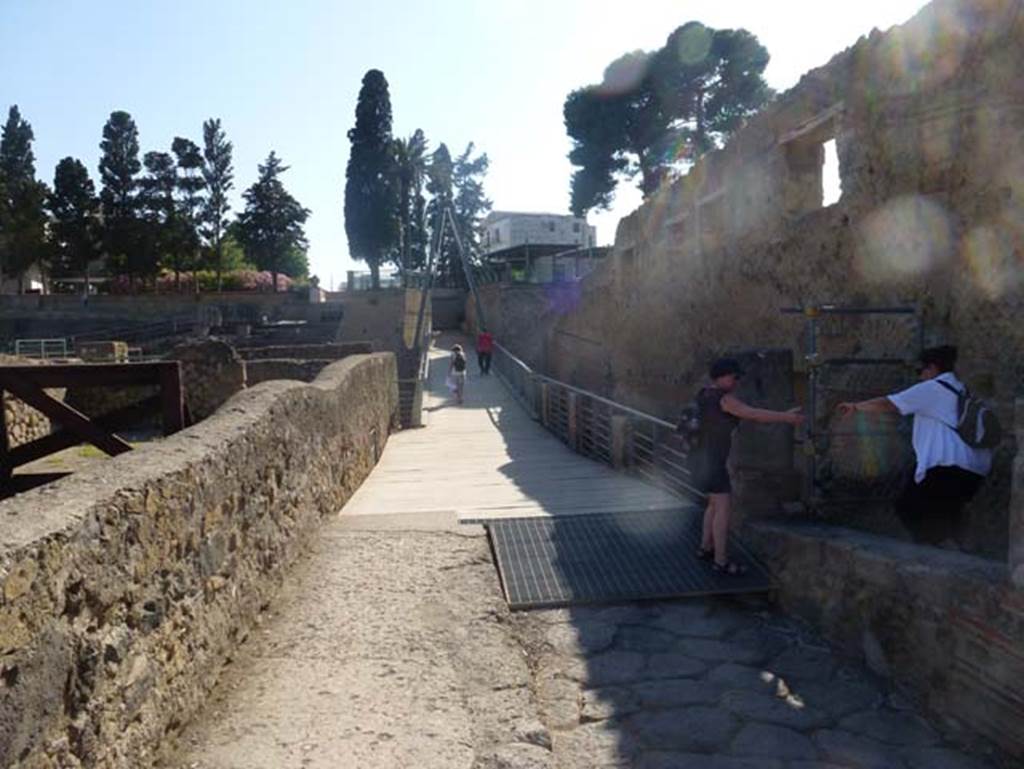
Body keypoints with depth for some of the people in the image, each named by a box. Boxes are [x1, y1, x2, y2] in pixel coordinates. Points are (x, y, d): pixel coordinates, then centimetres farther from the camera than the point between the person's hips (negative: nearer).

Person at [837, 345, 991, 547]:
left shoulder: (931, 388, 0)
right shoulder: (962, 391, 20)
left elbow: (887, 404, -1)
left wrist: (856, 406, 11)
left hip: (948, 465, -8)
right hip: (975, 469, 8)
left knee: (908, 507, 4)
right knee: (946, 510, 23)